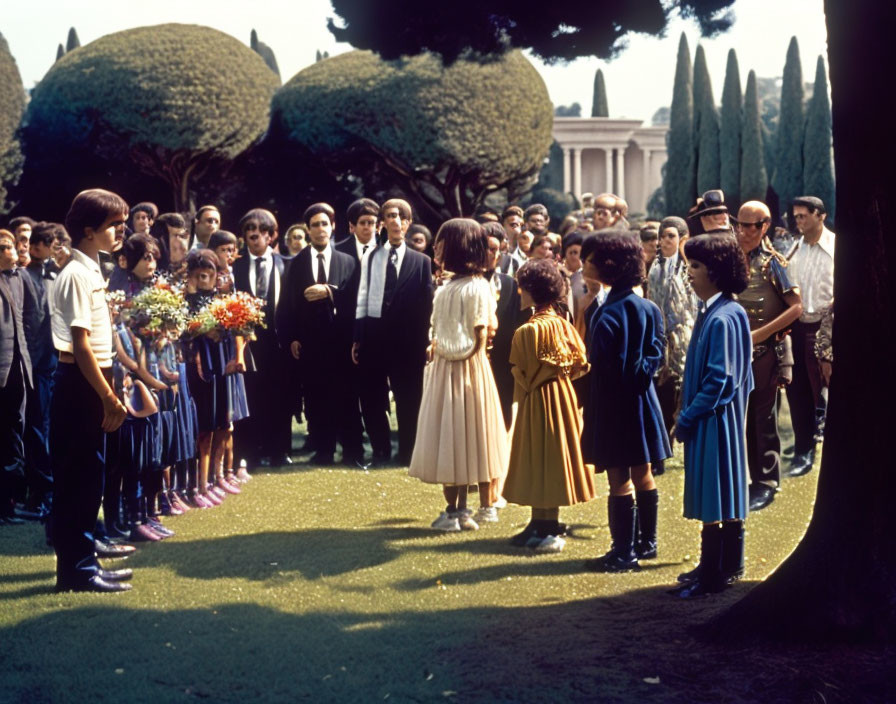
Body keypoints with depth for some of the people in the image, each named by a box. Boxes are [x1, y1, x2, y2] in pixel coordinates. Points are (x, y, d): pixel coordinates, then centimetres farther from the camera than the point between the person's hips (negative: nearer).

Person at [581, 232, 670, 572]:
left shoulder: (609, 313, -19)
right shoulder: (648, 307, 6)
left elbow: (599, 362, -21)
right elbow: (656, 351, 7)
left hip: (614, 402, -8)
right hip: (641, 398, 8)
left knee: (619, 477, -2)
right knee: (643, 475, 16)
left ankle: (624, 552, 3)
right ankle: (646, 542, 26)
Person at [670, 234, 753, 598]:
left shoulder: (724, 319, -20)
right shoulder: (711, 312, 9)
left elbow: (720, 380, -21)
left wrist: (687, 419, -15)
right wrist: (687, 415, 13)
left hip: (714, 420, -10)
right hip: (706, 419, 10)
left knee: (715, 500, -2)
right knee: (721, 499, 16)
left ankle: (714, 574, 5)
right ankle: (726, 567, 26)